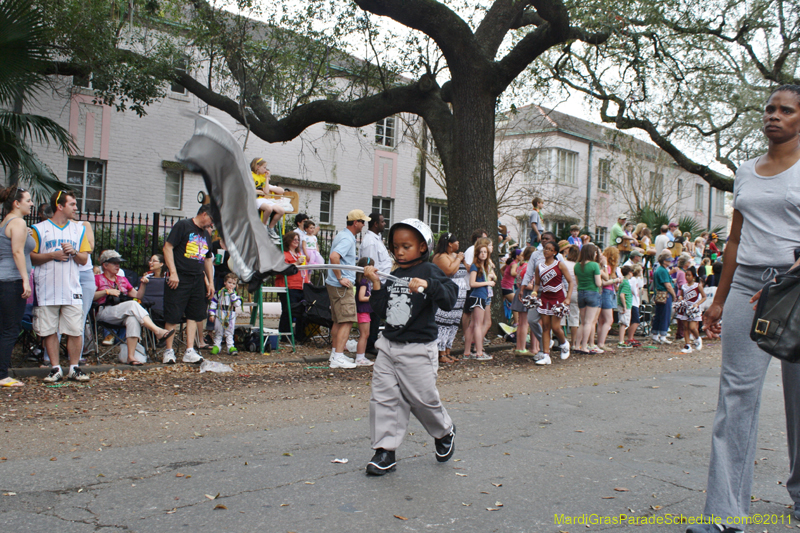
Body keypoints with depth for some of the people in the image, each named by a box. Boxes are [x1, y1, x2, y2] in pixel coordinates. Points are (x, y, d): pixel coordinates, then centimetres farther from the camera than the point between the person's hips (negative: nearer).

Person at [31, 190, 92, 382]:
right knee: (49, 331, 3)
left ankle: (74, 368, 9)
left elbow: (84, 259, 11)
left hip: (72, 289, 2)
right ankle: (55, 369, 12)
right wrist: (52, 255, -12)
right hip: (47, 289, -2)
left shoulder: (79, 229, 13)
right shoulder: (39, 229, 4)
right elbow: (30, 257, 0)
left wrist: (73, 252, -9)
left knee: (75, 331, -2)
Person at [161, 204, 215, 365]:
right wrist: (173, 273, -17)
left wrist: (210, 282, 20)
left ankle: (189, 351, 9)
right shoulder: (183, 225, -4)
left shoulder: (206, 235, 19)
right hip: (179, 279, -7)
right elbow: (168, 247, -10)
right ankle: (169, 351, 6)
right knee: (173, 317, -4)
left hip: (197, 280, 7)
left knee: (194, 315, 6)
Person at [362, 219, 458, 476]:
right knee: (384, 398, 1)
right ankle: (385, 451, 10)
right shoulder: (393, 275, 11)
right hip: (389, 345, 6)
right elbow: (382, 310, 10)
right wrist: (376, 284, 1)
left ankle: (444, 432, 32)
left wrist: (427, 284, -33)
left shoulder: (430, 271, -7)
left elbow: (449, 300, -20)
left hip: (418, 348, -5)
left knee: (423, 399, 3)